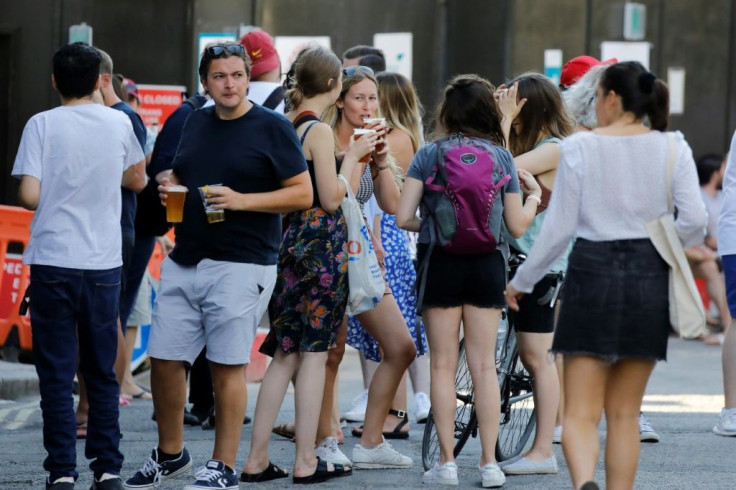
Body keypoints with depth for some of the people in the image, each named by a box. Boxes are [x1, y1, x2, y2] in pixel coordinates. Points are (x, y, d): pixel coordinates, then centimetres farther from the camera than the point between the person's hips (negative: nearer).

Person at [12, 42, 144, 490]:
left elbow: (29, 195, -11)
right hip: (104, 263, 2)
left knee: (56, 373, 1)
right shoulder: (119, 123, 4)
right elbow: (134, 179, 19)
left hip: (53, 260, -2)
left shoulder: (43, 125, -6)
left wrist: (54, 194, 9)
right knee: (102, 373, 11)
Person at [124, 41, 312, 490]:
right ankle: (170, 454, 24)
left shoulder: (273, 128, -4)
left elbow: (303, 194, -7)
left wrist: (241, 200, -18)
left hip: (241, 264, -6)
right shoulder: (196, 123, 14)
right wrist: (169, 188, 3)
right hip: (184, 262, 6)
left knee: (228, 365, -3)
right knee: (164, 360, 6)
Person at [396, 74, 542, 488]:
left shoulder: (429, 155, -3)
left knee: (443, 365, 5)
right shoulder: (502, 157, -1)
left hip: (440, 263, -1)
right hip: (487, 265, 1)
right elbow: (517, 225, 0)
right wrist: (534, 196, 20)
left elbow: (403, 217, -8)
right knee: (484, 365, 6)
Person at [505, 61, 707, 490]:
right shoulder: (672, 148, 1)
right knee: (625, 413, 13)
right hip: (649, 278, 2)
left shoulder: (580, 147, -4)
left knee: (581, 411, -2)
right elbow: (695, 219, -8)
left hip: (592, 272, -2)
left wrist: (522, 281, 9)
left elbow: (559, 228, -3)